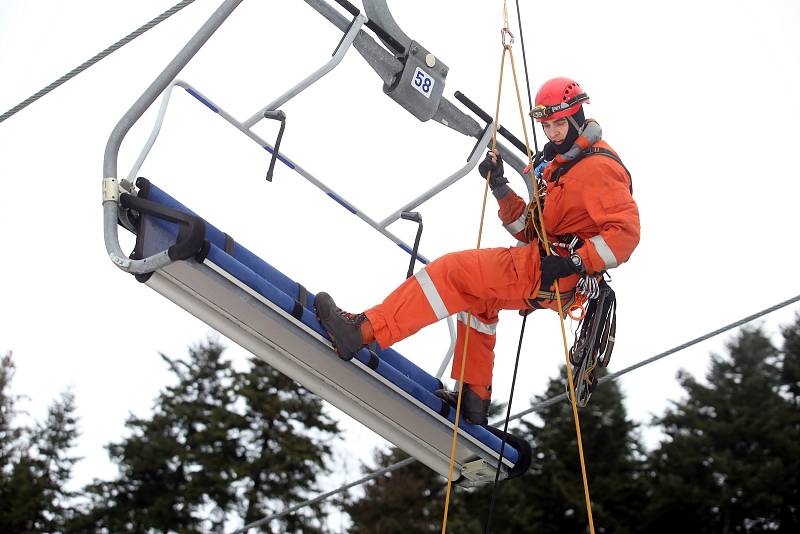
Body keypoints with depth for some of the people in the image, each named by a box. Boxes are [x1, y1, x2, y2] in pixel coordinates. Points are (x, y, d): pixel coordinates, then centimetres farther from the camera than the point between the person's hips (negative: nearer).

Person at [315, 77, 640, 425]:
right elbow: (530, 230, 18)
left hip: (554, 273, -11)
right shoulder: (561, 166, 20)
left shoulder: (599, 166, -11)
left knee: (453, 270, -16)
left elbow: (626, 231, -20)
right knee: (477, 297, 29)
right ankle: (475, 399, 25)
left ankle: (363, 331, -21)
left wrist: (576, 262, -26)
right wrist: (500, 188, 8)